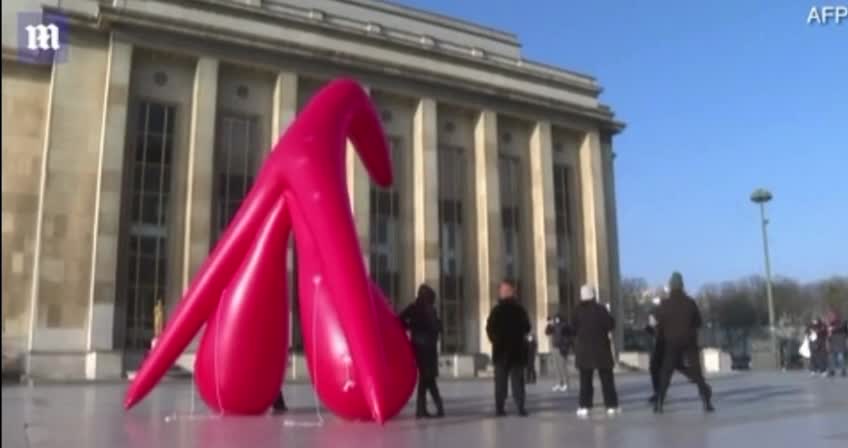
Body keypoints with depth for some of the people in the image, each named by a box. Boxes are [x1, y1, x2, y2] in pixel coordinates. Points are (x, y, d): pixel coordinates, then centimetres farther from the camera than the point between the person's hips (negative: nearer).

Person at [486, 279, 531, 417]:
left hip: (501, 350, -1)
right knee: (517, 380, 4)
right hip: (517, 349, 1)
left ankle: (499, 408, 1)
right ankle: (520, 407, -3)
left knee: (500, 381, 4)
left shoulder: (497, 310, -8)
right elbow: (527, 328, 5)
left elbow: (490, 329, -8)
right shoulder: (520, 309, -2)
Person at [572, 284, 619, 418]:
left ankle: (584, 407, -1)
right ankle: (611, 406, 7)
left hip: (584, 349, 1)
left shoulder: (578, 311, -4)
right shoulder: (601, 309, -7)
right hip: (601, 347, -1)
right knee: (607, 378, 8)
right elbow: (611, 325, -5)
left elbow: (574, 329, -3)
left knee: (585, 379, 5)